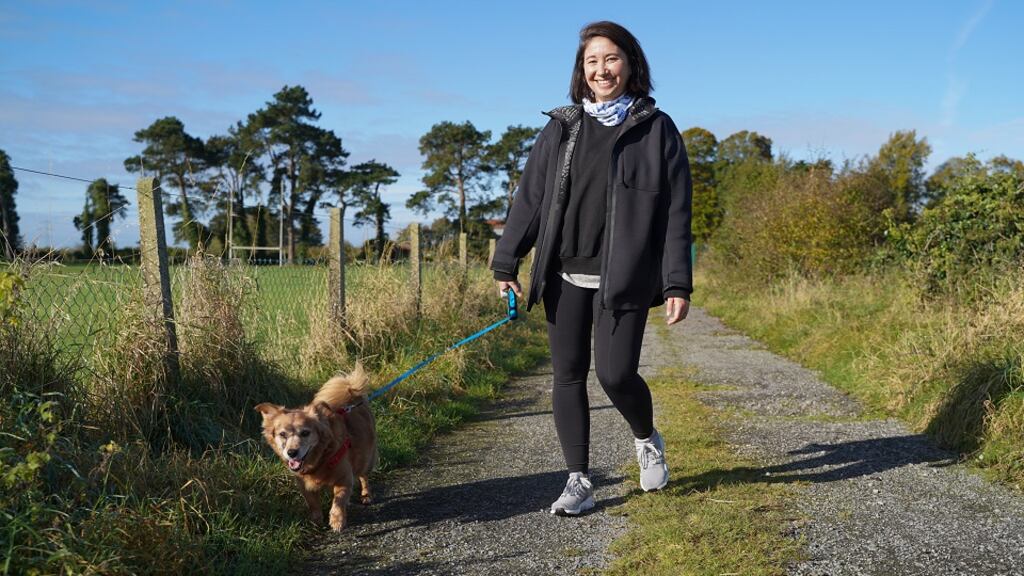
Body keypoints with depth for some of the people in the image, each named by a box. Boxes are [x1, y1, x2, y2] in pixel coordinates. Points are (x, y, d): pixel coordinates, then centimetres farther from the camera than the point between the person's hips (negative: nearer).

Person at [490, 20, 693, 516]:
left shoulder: (655, 129, 3)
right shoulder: (561, 128, 11)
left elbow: (675, 212, 0)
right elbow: (529, 199, 11)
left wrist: (678, 284, -6)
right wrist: (506, 264, 8)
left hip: (623, 277, -3)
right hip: (565, 275, 4)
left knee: (615, 374, -9)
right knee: (567, 376, 4)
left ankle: (647, 441, 24)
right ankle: (579, 482, 15)